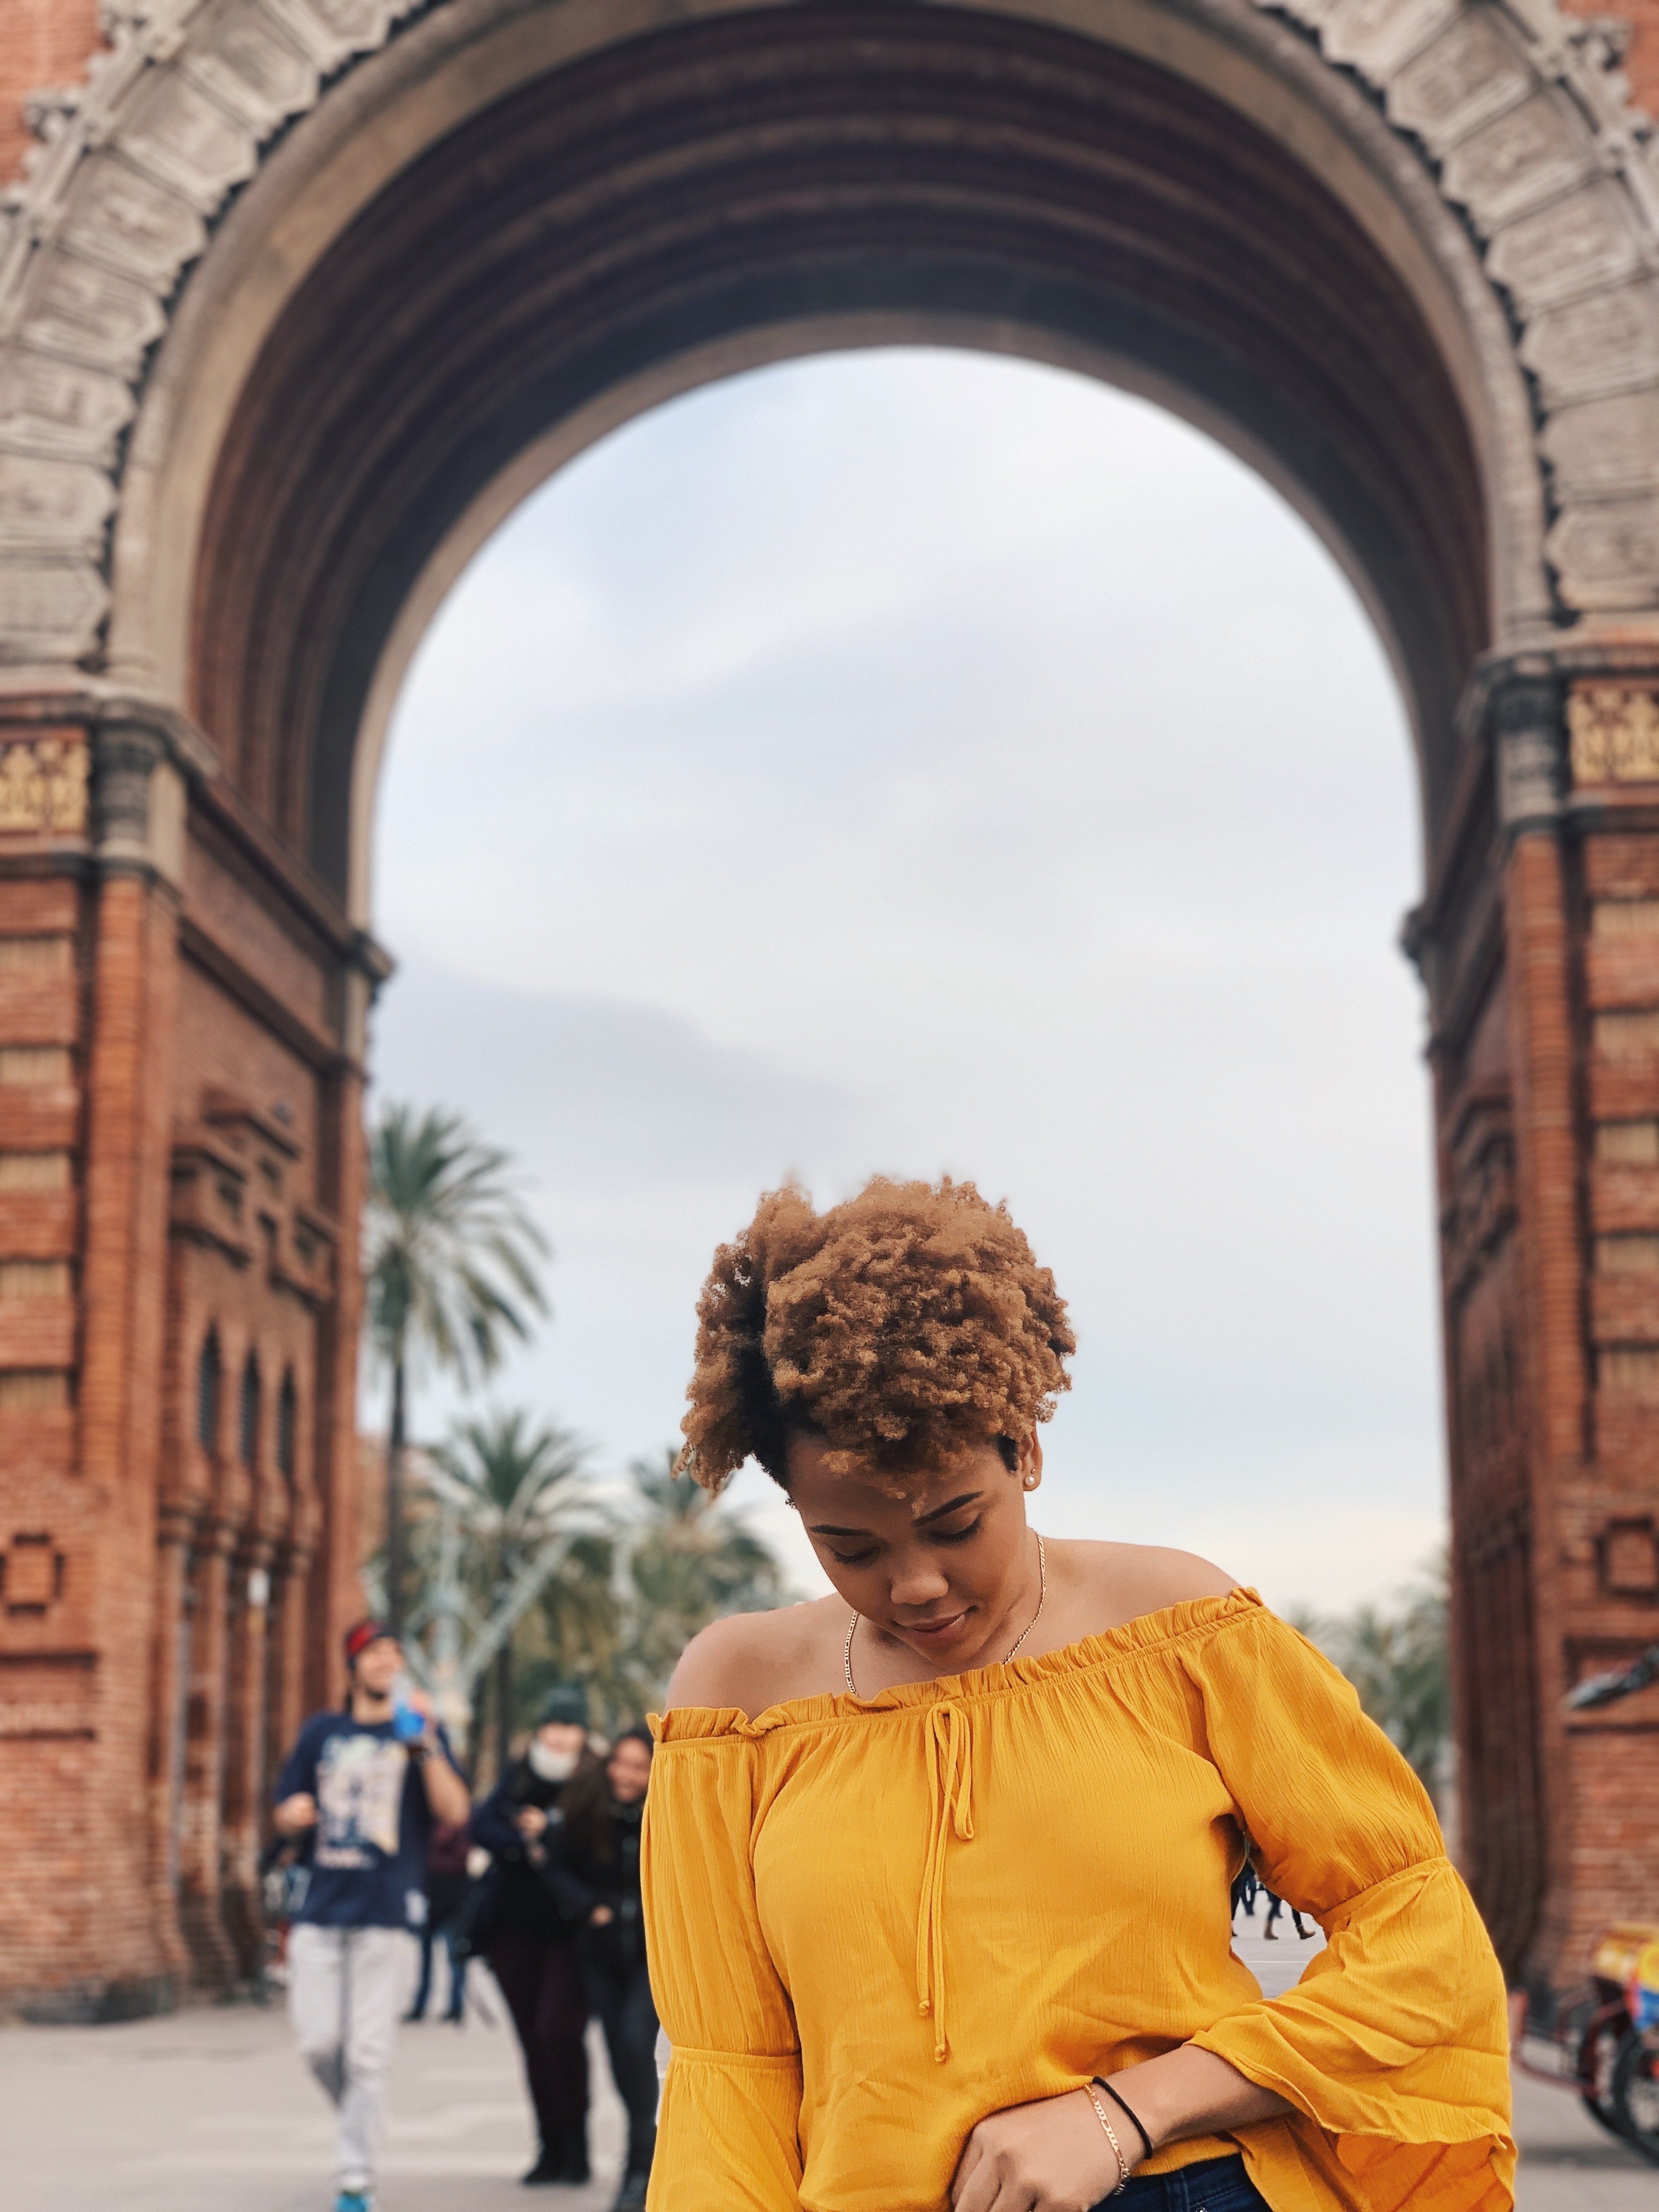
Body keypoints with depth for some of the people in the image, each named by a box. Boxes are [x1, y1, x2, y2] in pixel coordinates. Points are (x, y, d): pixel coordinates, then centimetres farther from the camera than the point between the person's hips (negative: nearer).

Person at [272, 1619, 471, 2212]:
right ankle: (358, 2117, 28)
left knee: (368, 2052, -5)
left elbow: (455, 1811, -7)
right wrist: (293, 1813, -4)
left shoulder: (421, 1733, 6)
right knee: (318, 2043, -1)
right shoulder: (322, 1732, 14)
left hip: (388, 1914, -3)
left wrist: (426, 1744, -18)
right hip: (320, 1911, 3)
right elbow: (286, 1815, 20)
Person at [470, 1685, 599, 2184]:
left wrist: (545, 1833, -13)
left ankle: (575, 2141, -1)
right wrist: (527, 1847, -15)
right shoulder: (518, 1778, 8)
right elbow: (482, 1827, -3)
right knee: (533, 2041, 8)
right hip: (514, 1931, 4)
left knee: (558, 2030, -16)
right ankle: (551, 2148, 17)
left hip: (569, 1935, -4)